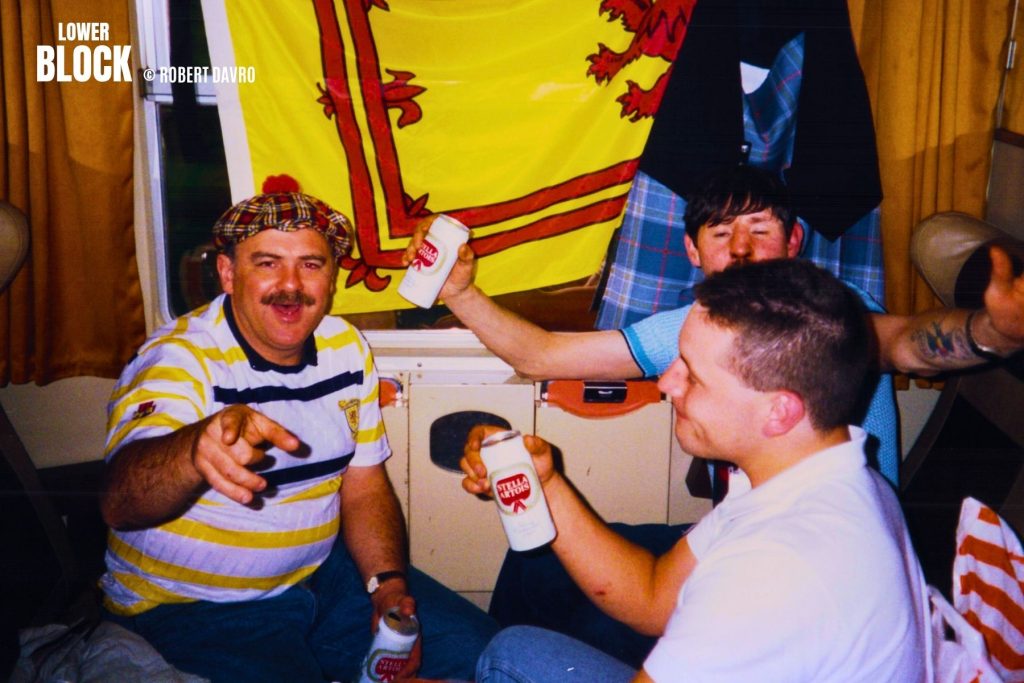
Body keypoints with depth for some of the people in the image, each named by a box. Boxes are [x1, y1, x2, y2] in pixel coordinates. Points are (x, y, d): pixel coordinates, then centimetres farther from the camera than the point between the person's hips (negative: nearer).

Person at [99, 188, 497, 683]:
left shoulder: (346, 347, 0)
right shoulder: (180, 360, -20)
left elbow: (364, 486, 8)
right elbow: (120, 502, -38)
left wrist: (389, 583, -8)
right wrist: (199, 447, -59)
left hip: (322, 573, 6)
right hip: (198, 605, -5)